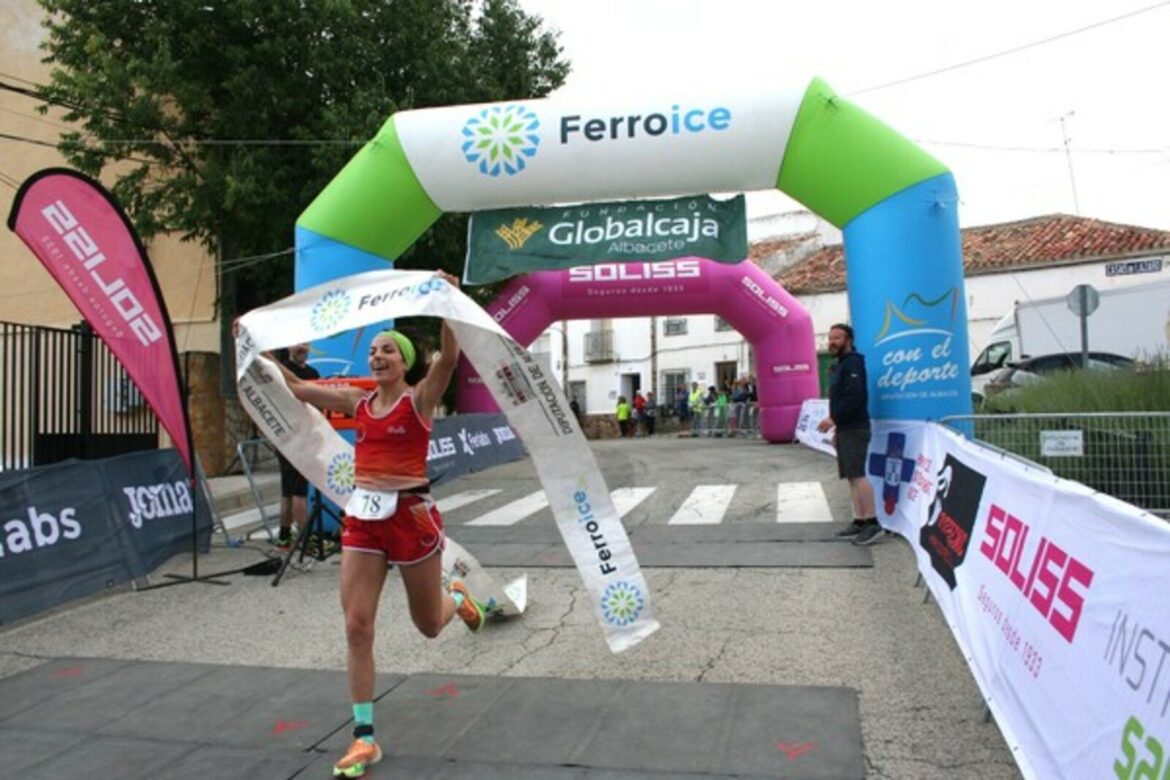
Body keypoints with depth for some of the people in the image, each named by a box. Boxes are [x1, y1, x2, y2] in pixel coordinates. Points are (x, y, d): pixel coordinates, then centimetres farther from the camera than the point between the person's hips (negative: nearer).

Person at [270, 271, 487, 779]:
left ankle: (457, 597, 50)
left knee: (428, 625, 12)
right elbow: (296, 388, 12)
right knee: (356, 627, -2)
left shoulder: (421, 398, -5)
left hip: (411, 514, -4)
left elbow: (448, 358, -23)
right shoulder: (358, 403, 8)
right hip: (363, 516, 4)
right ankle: (365, 738, 11)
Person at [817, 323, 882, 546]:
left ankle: (873, 523, -13)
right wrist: (838, 428, 20)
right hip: (846, 429, 10)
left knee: (857, 475, -14)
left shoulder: (853, 363, -10)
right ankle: (859, 521, 11)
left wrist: (833, 418, -22)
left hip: (855, 429, -10)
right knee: (852, 476, 8)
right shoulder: (840, 365, 20)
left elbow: (854, 397, -22)